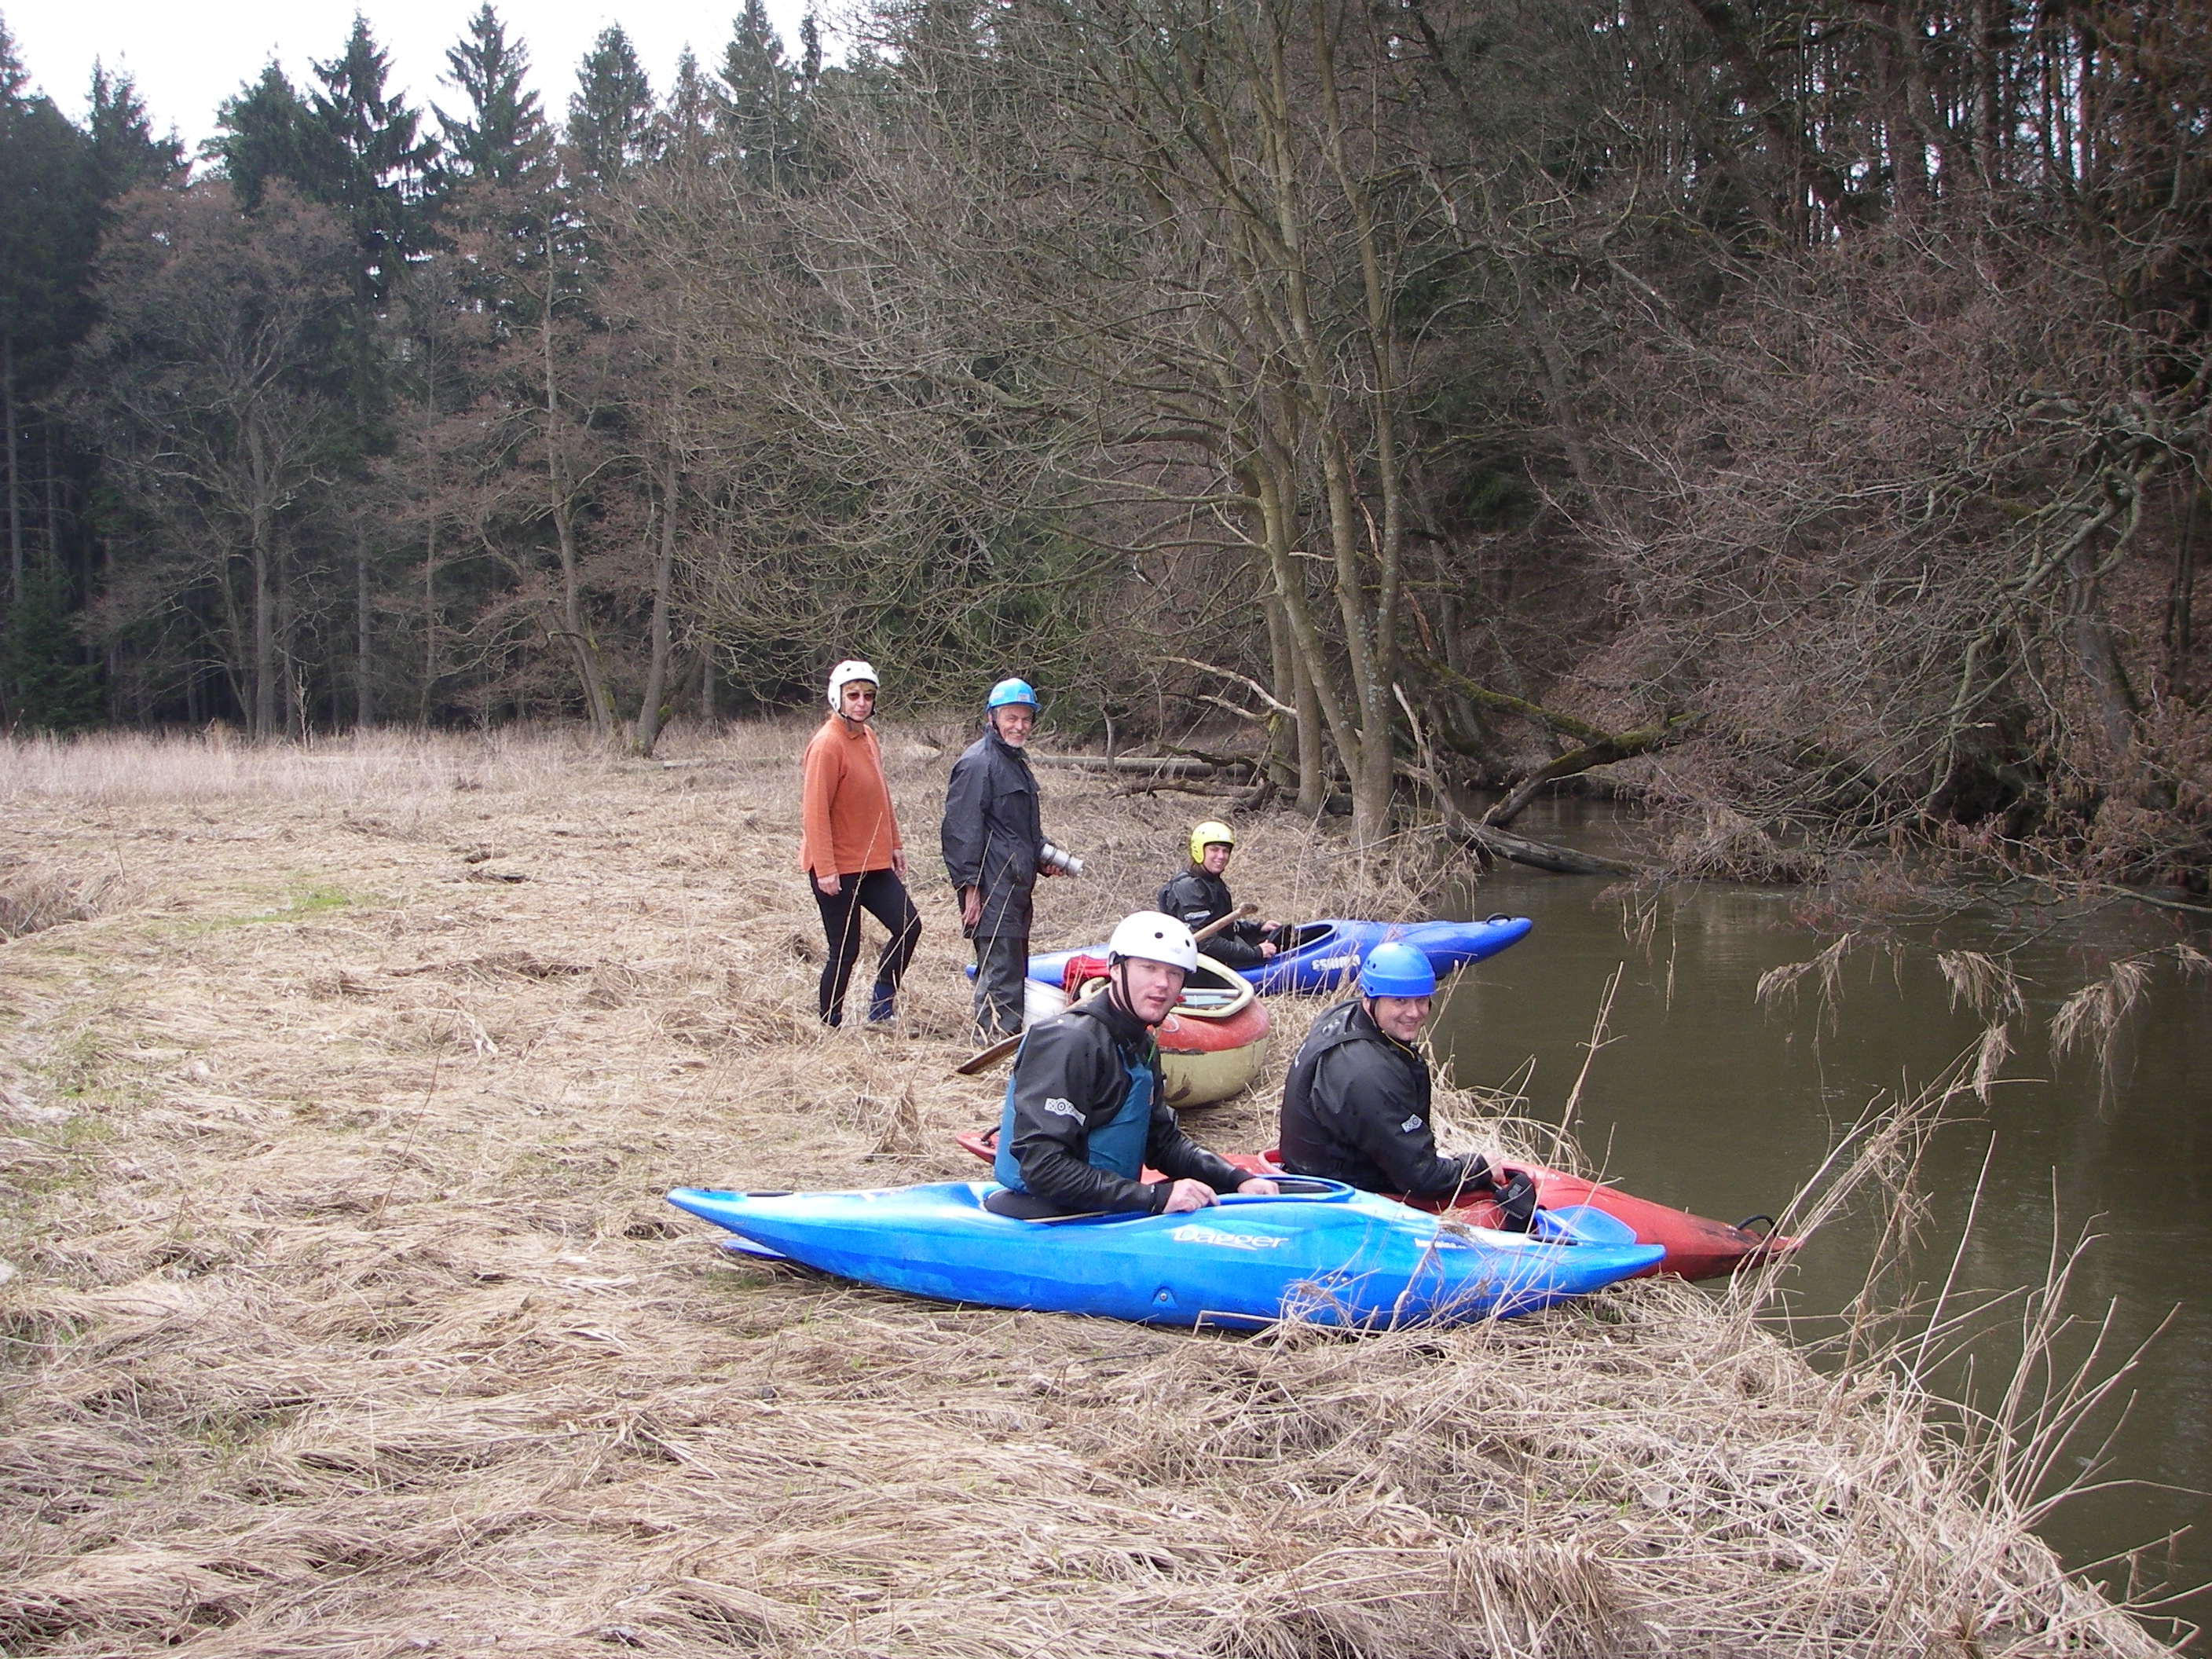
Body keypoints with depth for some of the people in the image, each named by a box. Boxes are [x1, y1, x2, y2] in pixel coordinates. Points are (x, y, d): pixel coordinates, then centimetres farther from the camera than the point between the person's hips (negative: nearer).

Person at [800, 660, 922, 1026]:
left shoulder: (867, 736, 9)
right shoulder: (827, 744, -17)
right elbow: (814, 810, -20)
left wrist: (894, 843, 17)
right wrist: (825, 868, -22)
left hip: (873, 861, 8)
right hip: (837, 868, -8)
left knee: (908, 927, 6)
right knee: (846, 950, -2)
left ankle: (881, 1006, 21)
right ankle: (830, 1025, 13)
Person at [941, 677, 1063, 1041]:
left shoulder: (1017, 762, 20)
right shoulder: (978, 763, -12)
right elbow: (961, 830, -16)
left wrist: (1044, 857, 16)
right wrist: (970, 886, -19)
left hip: (1016, 886, 10)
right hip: (992, 888, -10)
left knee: (1014, 968, 13)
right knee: (1001, 973, -11)